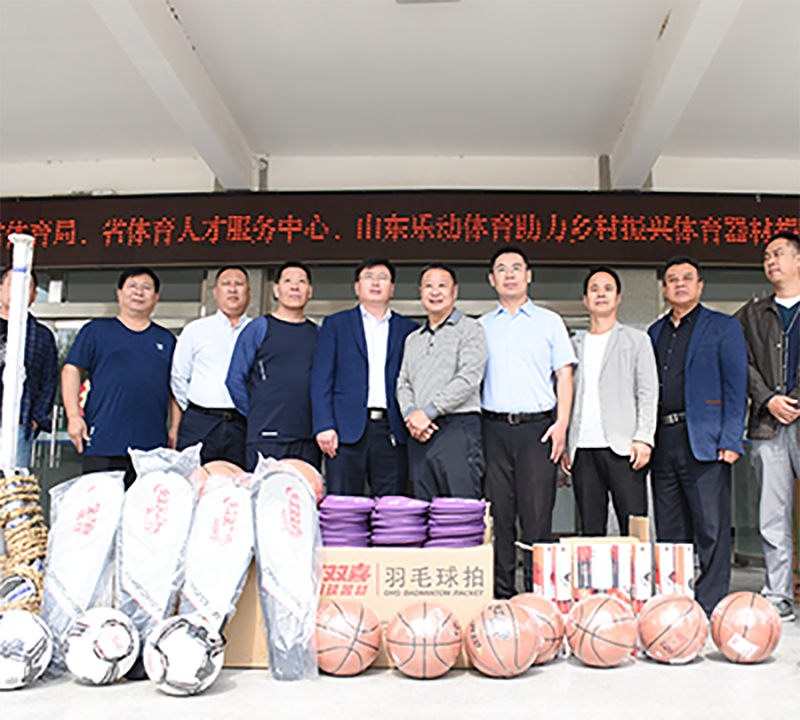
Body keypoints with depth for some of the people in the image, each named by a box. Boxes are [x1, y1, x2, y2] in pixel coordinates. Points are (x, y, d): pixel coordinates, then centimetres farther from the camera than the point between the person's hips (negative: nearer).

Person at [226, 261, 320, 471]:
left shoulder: (318, 334, 15)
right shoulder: (258, 328, 4)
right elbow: (235, 380, 3)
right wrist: (256, 416, 2)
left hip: (308, 439, 3)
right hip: (267, 438, -3)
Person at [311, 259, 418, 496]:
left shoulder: (408, 329, 15)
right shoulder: (336, 324, 11)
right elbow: (321, 379, 4)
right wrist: (324, 426, -6)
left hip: (392, 431, 1)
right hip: (347, 429, -1)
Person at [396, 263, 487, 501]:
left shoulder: (469, 329, 4)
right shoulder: (413, 339, 23)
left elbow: (469, 378, -9)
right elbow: (403, 383, 18)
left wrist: (428, 412, -12)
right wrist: (410, 415, -3)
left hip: (457, 429, -6)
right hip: (419, 435, 6)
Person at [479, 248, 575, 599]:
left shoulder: (549, 322, 11)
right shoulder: (481, 327, 15)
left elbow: (564, 375, 7)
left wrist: (561, 424, -6)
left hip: (537, 427, -1)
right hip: (494, 428, 2)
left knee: (536, 515, -5)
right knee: (498, 514, 2)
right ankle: (501, 595, 10)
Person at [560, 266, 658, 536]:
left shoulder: (637, 341, 11)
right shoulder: (574, 345, 19)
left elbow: (648, 393, 3)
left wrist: (643, 439, -10)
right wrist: (563, 445, 6)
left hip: (623, 448, -3)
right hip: (582, 450, 3)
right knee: (590, 530, 4)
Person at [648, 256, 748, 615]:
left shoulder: (724, 327, 4)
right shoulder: (655, 332, 18)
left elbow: (735, 387, -2)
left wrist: (730, 441, -12)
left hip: (705, 441, -5)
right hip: (662, 442, 5)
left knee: (712, 530, -3)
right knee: (669, 532, 9)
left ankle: (710, 607, 5)